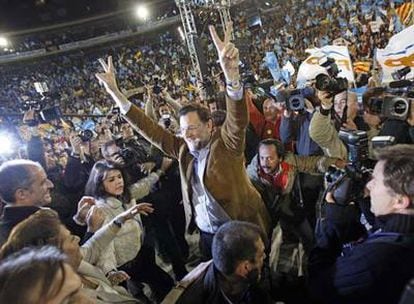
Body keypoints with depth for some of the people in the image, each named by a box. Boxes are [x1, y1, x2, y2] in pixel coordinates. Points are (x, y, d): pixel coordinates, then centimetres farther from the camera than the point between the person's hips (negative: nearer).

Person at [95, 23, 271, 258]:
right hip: (207, 235, 5)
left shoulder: (227, 142, -13)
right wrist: (115, 92, -2)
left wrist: (231, 72, -49)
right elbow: (151, 130, 2)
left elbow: (239, 117, -31)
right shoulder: (183, 150, 1)